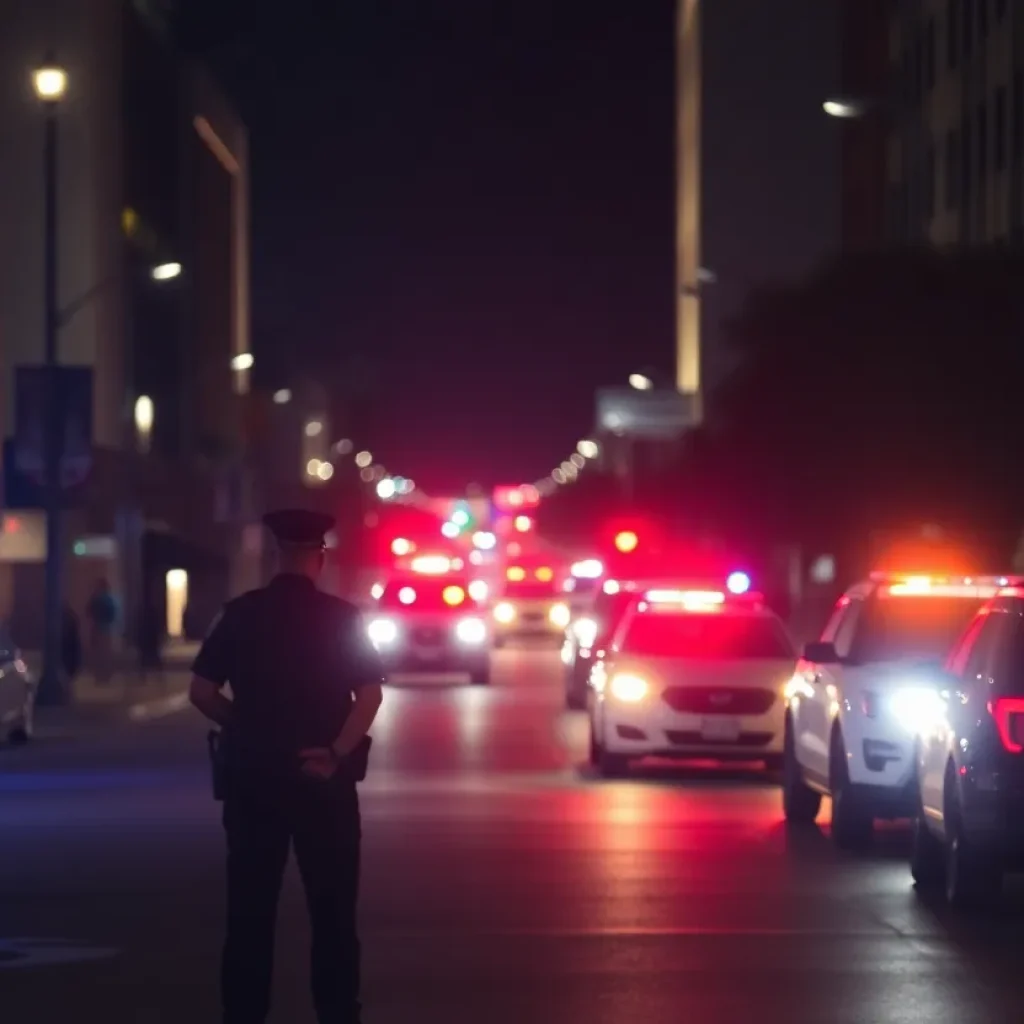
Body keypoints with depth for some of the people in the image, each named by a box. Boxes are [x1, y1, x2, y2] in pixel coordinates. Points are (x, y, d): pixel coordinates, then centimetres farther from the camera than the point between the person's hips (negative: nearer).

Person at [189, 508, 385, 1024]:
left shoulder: (240, 614, -1)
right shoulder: (343, 617, -4)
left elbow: (202, 692, -1)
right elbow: (369, 694, -12)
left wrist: (247, 729, 11)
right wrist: (337, 752, -12)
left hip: (252, 775, 1)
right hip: (322, 777, -1)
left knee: (250, 908, 7)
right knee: (332, 909, 7)